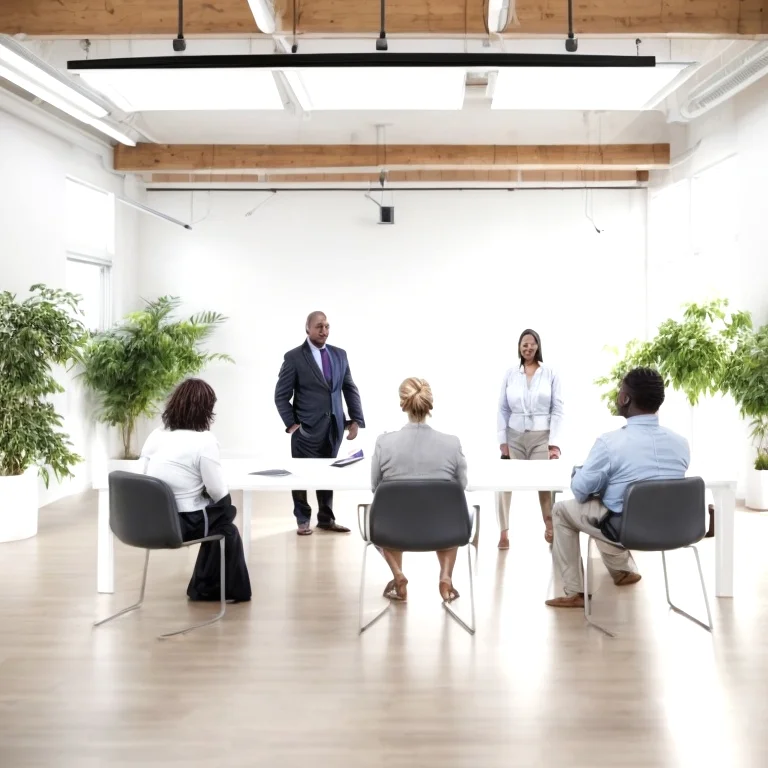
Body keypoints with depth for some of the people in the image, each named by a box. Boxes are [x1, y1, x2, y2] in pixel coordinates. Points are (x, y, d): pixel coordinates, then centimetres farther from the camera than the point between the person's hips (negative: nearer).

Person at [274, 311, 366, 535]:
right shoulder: (294, 357, -5)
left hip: (334, 426, 4)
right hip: (307, 428, -4)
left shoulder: (339, 354, 9)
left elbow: (350, 389, 11)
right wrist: (291, 423, -10)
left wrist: (356, 420, 2)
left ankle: (326, 519, 24)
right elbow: (281, 395, -4)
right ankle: (303, 520, 18)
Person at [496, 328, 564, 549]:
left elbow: (558, 410, 0)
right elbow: (503, 410, 7)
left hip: (541, 436, -1)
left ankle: (549, 527, 12)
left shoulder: (550, 373, 1)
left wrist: (555, 443, -7)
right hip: (514, 436, 2)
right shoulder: (510, 374, 6)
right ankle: (504, 532, 1)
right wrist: (502, 441, 0)